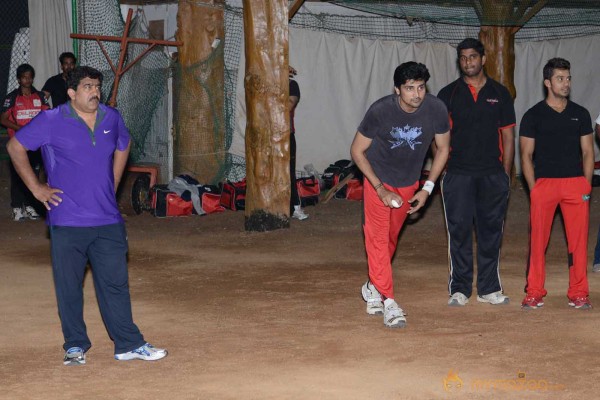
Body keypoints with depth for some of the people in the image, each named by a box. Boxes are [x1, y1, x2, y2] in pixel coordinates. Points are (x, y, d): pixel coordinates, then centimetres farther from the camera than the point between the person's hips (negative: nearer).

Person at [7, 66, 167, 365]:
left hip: (108, 220, 3)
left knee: (115, 284, 5)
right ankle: (75, 346, 17)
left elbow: (123, 146, 28)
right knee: (69, 287, 4)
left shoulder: (111, 118, 8)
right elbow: (15, 147, 2)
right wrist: (36, 188, -3)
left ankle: (129, 345, 11)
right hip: (67, 221, -3)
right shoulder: (51, 121, -5)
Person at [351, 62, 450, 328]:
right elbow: (357, 151, -14)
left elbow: (442, 149, -3)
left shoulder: (436, 109, -21)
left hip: (409, 183, 3)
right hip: (378, 180, -3)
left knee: (391, 238, 14)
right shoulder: (380, 111, -26)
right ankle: (388, 301, -9)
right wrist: (380, 188, -18)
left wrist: (427, 188, -9)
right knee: (378, 238, -11)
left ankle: (373, 286, 35)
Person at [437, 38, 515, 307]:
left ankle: (489, 289, 14)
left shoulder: (500, 93, 9)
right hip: (458, 174, -1)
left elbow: (508, 136, 10)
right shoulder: (448, 94, 6)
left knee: (491, 231, 5)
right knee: (459, 231, -1)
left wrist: (505, 173, 4)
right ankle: (459, 289, 7)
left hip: (493, 174, 1)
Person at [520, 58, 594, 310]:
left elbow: (588, 151, 12)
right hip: (544, 183, -2)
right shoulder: (533, 116, 4)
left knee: (579, 240, 0)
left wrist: (586, 185, 3)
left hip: (576, 184, 2)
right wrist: (533, 189, -4)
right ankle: (534, 292, 7)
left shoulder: (580, 114, 11)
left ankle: (578, 293, 9)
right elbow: (526, 155, 4)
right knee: (538, 239, -2)